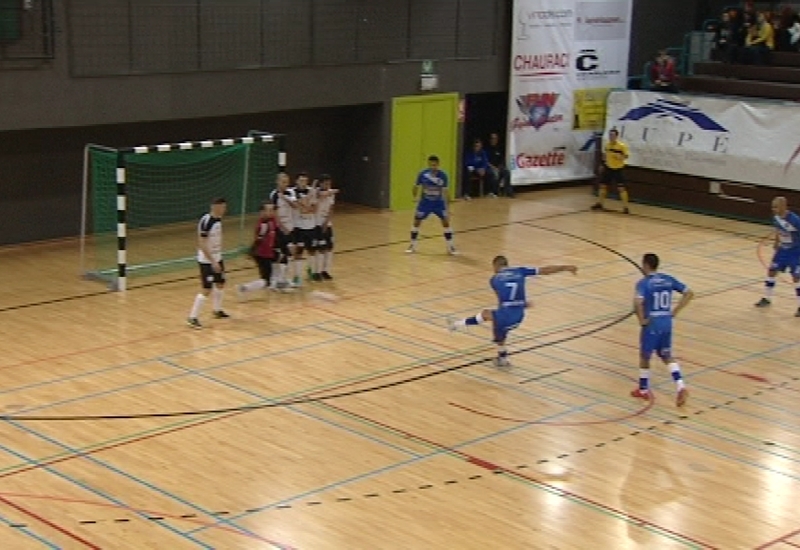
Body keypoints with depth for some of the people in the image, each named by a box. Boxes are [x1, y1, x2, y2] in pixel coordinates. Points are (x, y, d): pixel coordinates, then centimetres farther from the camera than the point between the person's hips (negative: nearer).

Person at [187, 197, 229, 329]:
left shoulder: (218, 220, 4)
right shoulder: (206, 222, -23)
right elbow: (202, 244, -24)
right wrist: (212, 261, -24)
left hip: (217, 258, 9)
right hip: (206, 261, -9)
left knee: (220, 284, 20)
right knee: (206, 290, -10)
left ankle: (217, 311, 39)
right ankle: (192, 318, -3)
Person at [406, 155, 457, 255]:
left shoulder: (443, 176, -16)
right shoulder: (423, 174, -16)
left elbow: (445, 192, -10)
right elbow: (416, 187, -1)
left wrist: (447, 207, -11)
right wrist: (415, 197, -13)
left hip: (438, 202, 0)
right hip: (425, 202, 0)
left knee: (446, 222, -6)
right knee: (416, 222, -2)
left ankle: (450, 246, 5)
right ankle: (412, 245, 14)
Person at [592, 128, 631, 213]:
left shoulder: (622, 146, -15)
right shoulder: (607, 144, 1)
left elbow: (626, 156, -10)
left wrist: (620, 157, -29)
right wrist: (603, 166, 13)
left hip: (618, 169, -5)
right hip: (608, 168, 5)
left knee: (621, 188, -8)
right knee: (603, 185, 9)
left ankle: (625, 207, -3)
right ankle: (599, 203, 25)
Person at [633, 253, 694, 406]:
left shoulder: (643, 283, -13)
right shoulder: (668, 280, 5)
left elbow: (637, 303, -30)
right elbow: (689, 293, 6)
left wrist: (641, 319, -14)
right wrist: (675, 312, 7)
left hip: (651, 324, -5)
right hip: (667, 323, 5)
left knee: (644, 356, 15)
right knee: (667, 356, 18)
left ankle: (643, 390, 27)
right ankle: (681, 387, 1)